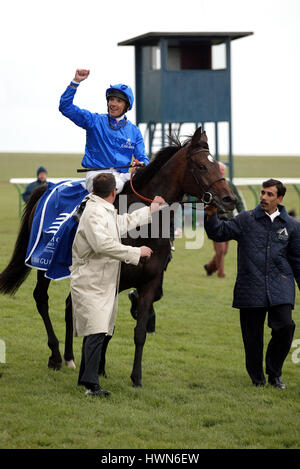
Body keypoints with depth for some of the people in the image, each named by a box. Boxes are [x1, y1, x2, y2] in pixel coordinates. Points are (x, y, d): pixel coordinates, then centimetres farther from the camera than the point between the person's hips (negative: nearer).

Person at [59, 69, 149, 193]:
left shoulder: (134, 131, 15)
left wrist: (141, 164, -14)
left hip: (123, 175, 3)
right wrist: (76, 81, -7)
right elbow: (65, 107, 2)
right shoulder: (95, 121, 8)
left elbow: (143, 159, 12)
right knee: (116, 184, -36)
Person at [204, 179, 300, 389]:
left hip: (280, 287, 0)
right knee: (252, 334, 2)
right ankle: (257, 377, 19)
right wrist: (211, 216, -16)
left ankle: (274, 373, 4)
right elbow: (220, 233, 2)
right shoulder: (246, 220, 7)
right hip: (251, 288, 0)